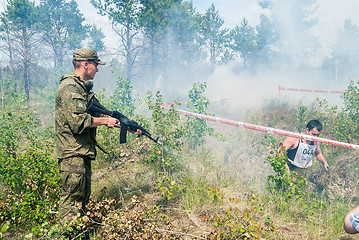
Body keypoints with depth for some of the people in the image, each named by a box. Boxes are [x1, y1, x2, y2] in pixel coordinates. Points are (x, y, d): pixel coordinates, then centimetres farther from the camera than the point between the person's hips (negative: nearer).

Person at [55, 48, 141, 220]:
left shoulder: (84, 87, 17)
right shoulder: (69, 87, -14)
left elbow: (98, 115, 18)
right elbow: (77, 120, -25)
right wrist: (105, 121, -13)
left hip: (83, 151, 10)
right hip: (72, 154, -10)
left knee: (83, 196, 17)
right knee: (72, 199, -4)